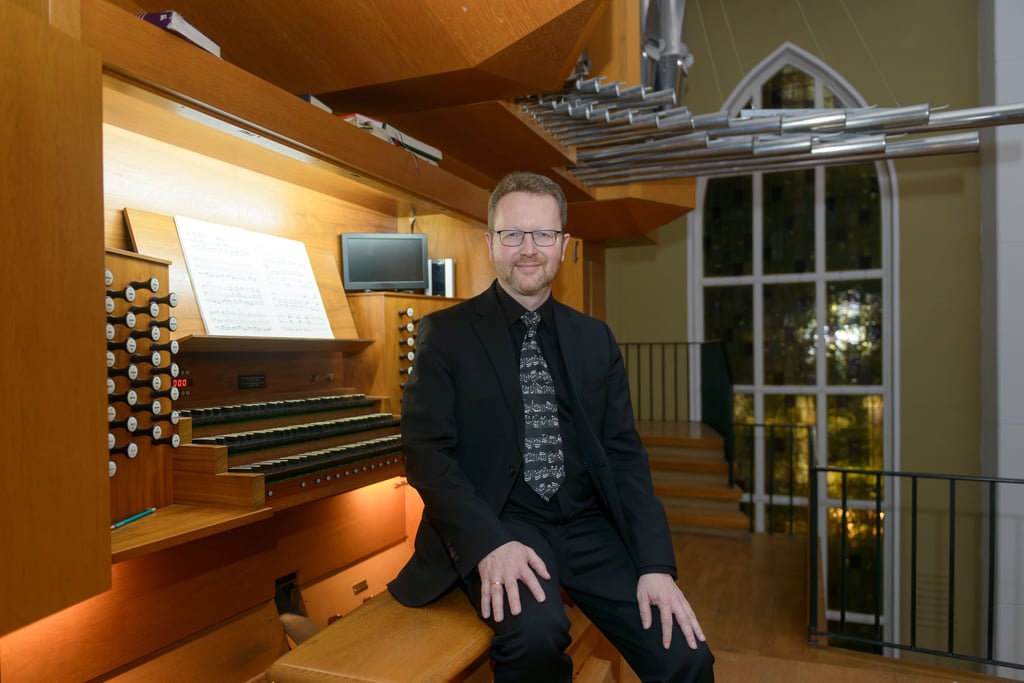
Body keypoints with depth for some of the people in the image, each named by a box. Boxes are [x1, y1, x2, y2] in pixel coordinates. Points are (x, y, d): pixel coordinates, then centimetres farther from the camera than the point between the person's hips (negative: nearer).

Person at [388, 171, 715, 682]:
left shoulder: (595, 339, 10)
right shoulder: (446, 333, 0)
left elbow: (625, 454, 6)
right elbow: (426, 449, -8)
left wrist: (656, 565, -6)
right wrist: (490, 542, -23)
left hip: (587, 525, 4)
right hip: (496, 523, -3)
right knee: (536, 632, -31)